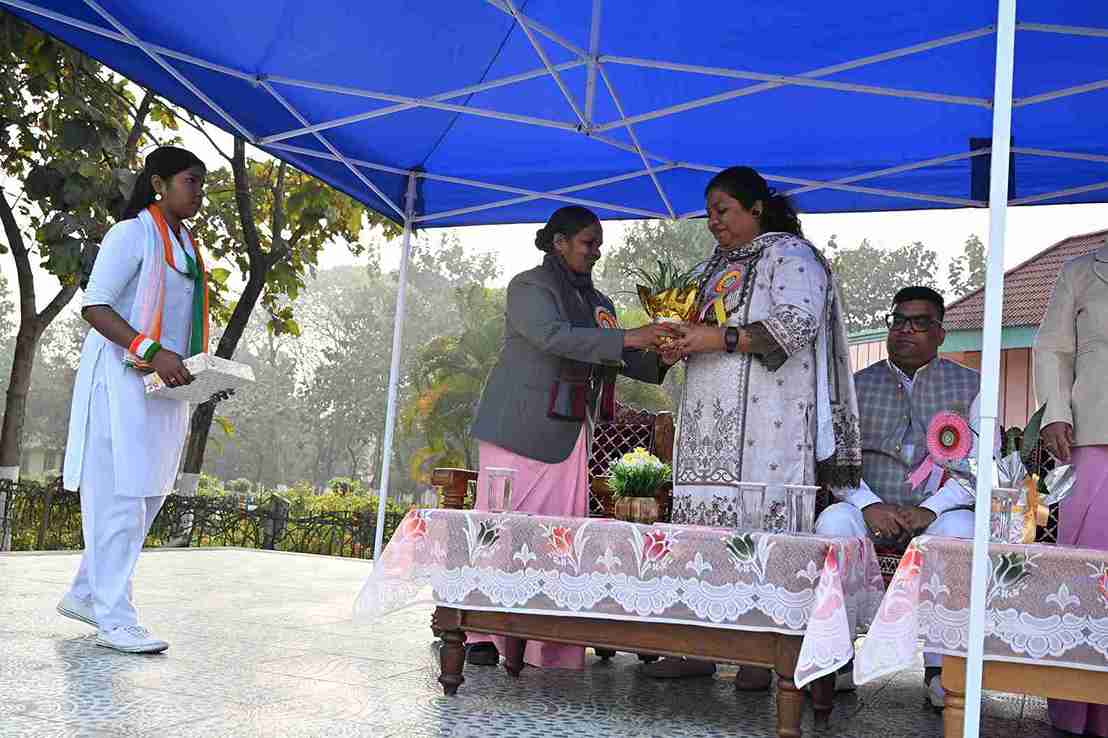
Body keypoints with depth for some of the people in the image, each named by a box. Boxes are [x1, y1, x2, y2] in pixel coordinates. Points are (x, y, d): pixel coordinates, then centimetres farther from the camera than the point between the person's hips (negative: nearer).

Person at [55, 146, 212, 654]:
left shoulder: (185, 245, 18)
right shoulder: (132, 234, -7)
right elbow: (94, 306, -15)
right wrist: (153, 352, -25)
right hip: (122, 382, -9)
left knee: (149, 495, 11)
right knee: (120, 495, -8)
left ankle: (84, 595, 23)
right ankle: (115, 619, -5)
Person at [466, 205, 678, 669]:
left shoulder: (597, 302, 18)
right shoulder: (530, 287, -4)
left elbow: (620, 360, 19)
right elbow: (553, 336, -21)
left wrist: (658, 359, -2)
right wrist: (627, 338, -25)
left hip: (569, 435, 7)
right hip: (518, 430, -6)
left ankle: (548, 642, 4)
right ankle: (482, 633, 3)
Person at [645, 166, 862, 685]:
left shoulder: (789, 255, 0)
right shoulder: (718, 265, 25)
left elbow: (797, 323, -14)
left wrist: (719, 339, -16)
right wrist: (684, 342, 9)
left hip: (763, 425, -7)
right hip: (710, 421, 8)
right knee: (703, 530, 2)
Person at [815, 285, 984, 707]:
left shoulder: (970, 385, 10)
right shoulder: (858, 386, 14)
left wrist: (929, 509, -16)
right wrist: (868, 505, -15)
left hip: (941, 512, -1)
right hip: (872, 512, 1)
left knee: (959, 532, -34)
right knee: (833, 522, -30)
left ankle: (939, 665, -24)